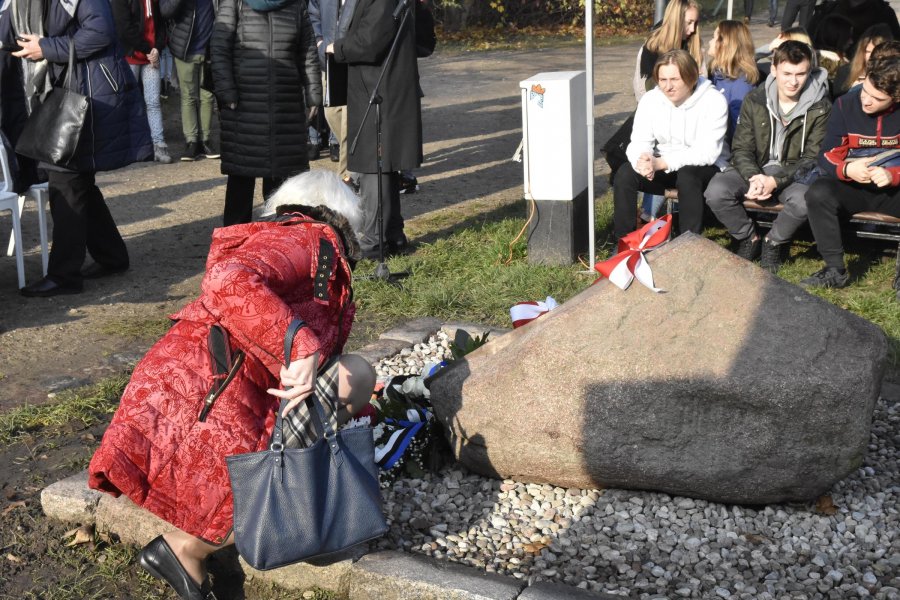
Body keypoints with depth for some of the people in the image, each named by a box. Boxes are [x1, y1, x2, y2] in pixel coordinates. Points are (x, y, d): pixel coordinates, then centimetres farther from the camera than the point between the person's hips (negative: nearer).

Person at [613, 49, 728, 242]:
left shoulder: (714, 101, -18)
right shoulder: (650, 99, -4)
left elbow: (708, 153, -25)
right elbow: (638, 143, -8)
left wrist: (661, 163, -34)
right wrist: (644, 162, -34)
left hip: (705, 168, -4)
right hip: (663, 168, 4)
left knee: (686, 175, -38)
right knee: (624, 174, -21)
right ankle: (622, 241, -10)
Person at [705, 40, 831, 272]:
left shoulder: (820, 108, -7)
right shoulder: (754, 101, 0)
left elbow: (813, 158, -10)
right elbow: (741, 148, -1)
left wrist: (776, 181, -24)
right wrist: (753, 177, -23)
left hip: (794, 174, -2)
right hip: (756, 169, 2)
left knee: (804, 199, -37)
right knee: (716, 191, -26)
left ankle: (774, 243, -5)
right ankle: (749, 239, 0)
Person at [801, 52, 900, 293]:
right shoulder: (846, 104, -6)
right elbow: (828, 156, -4)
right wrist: (847, 170, -27)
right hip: (852, 186, 1)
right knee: (818, 193, -31)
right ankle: (835, 270, -22)